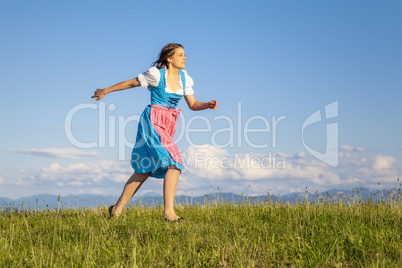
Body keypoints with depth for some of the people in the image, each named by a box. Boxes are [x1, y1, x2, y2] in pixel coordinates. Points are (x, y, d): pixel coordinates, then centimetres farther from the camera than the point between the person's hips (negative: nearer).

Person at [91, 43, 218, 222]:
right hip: (153, 121, -7)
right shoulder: (156, 74, -9)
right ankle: (169, 212, -18)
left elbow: (192, 105, 11)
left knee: (146, 168, 9)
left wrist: (208, 105, -9)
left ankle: (118, 208, 19)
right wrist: (106, 91, 10)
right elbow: (132, 83, 2)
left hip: (168, 125, 7)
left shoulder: (185, 79, 8)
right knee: (173, 161, -19)